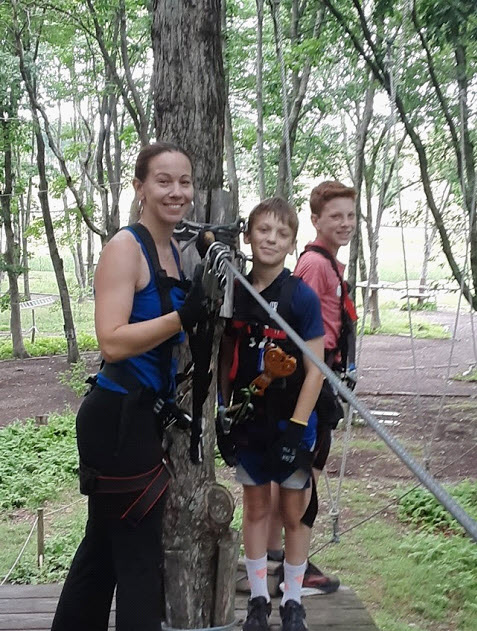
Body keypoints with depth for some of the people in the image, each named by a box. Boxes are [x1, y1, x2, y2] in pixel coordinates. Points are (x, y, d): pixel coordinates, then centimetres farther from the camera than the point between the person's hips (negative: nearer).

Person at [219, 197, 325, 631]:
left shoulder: (302, 297, -13)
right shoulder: (234, 294, -1)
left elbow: (315, 371, -12)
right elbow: (226, 360, 6)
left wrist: (297, 427, -16)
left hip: (291, 423, -3)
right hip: (249, 422, 4)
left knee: (294, 512, 10)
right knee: (255, 508, 14)